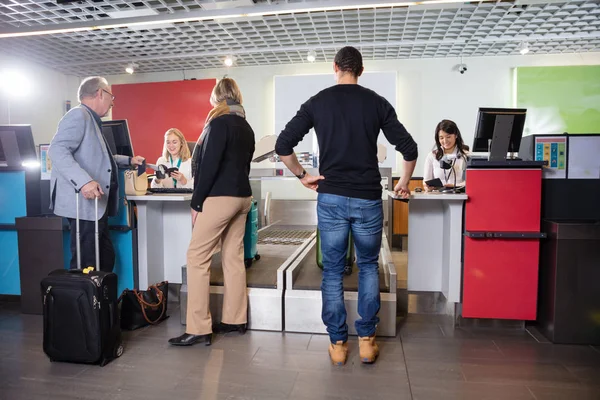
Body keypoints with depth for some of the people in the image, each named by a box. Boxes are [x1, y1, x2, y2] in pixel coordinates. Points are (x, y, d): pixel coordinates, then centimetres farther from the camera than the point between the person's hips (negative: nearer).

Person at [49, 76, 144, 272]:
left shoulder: (91, 120, 21)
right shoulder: (79, 115, -10)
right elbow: (57, 150, -23)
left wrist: (129, 160, 33)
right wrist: (84, 181, -33)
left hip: (96, 205, 10)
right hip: (84, 204, -10)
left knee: (105, 259, 14)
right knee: (85, 266, -5)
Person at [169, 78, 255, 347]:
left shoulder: (219, 123, -10)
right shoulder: (246, 127, 14)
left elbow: (209, 165, -16)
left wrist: (197, 202, -10)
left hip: (220, 198, -8)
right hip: (242, 196, 9)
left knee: (197, 258, -3)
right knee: (234, 258, 11)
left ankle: (199, 329, -1)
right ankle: (235, 320, 20)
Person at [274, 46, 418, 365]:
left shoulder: (317, 102, 3)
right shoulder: (377, 103, 3)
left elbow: (283, 145, -4)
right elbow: (409, 149, 0)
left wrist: (302, 176, 7)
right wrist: (404, 182, 15)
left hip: (331, 198, 0)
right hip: (368, 198, 0)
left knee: (332, 271, 9)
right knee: (369, 267, 16)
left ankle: (337, 343, 17)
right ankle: (366, 340, 18)